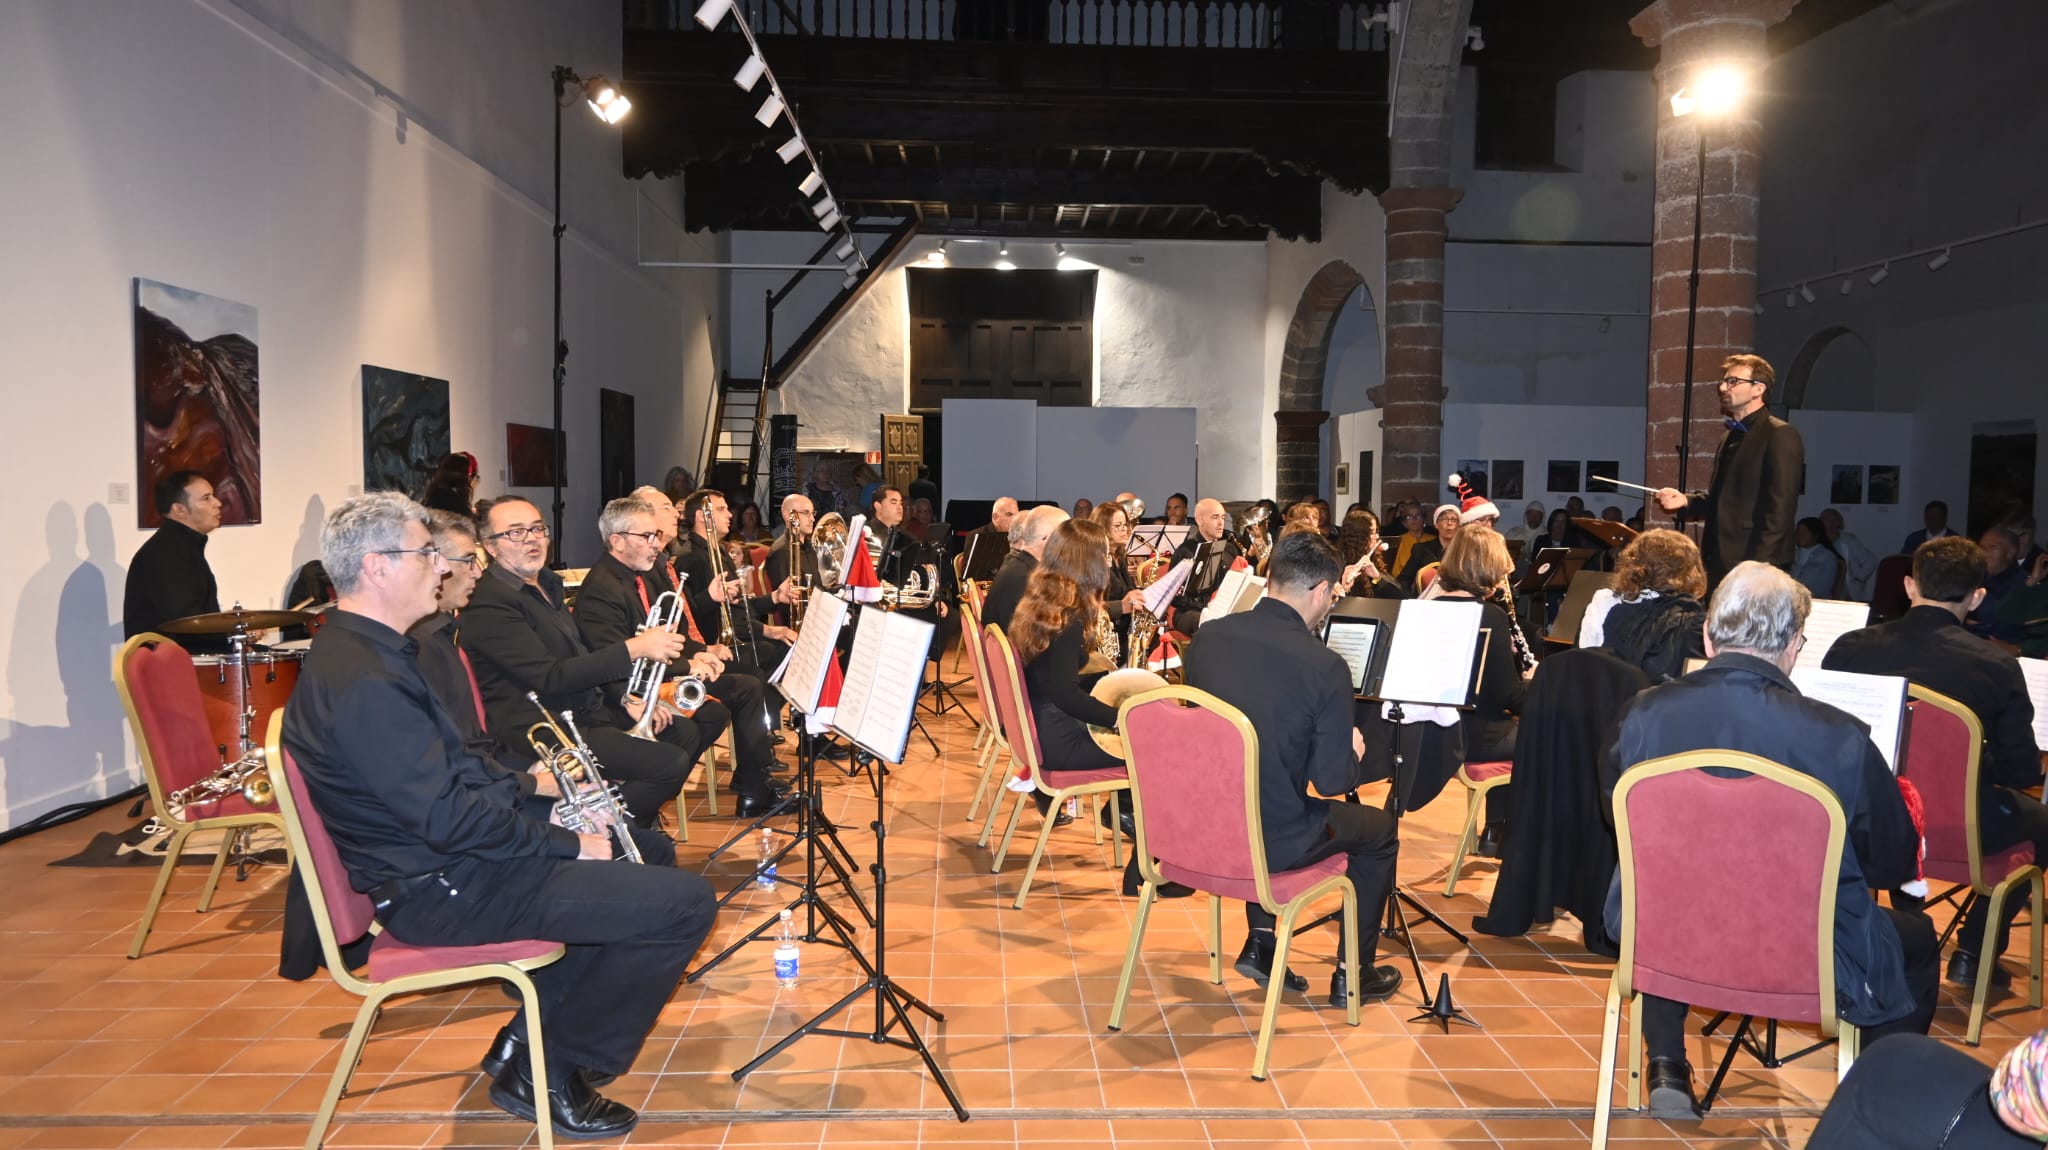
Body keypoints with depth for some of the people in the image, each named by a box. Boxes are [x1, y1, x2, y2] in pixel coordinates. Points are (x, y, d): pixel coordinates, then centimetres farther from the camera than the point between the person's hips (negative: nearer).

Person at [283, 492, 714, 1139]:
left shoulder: (365, 649, 9)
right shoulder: (362, 681, -25)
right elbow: (448, 817, -28)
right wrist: (569, 844, -17)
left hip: (447, 851, 11)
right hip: (442, 890, -11)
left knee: (649, 850, 22)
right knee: (683, 903, -15)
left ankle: (532, 1035, 22)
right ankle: (550, 1074, 3)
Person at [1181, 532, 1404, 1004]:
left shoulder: (1206, 638, -4)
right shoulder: (1325, 667, -20)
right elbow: (1333, 780, -17)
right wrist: (1353, 752, 7)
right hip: (1272, 841, -5)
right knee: (1381, 829, 22)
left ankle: (1259, 944, 33)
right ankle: (1352, 974, 30)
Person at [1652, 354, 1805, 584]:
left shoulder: (1780, 435, -7)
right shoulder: (1733, 437, 20)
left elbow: (1780, 508, -15)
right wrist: (1685, 500, 7)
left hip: (1753, 566, -8)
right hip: (1720, 563, 8)